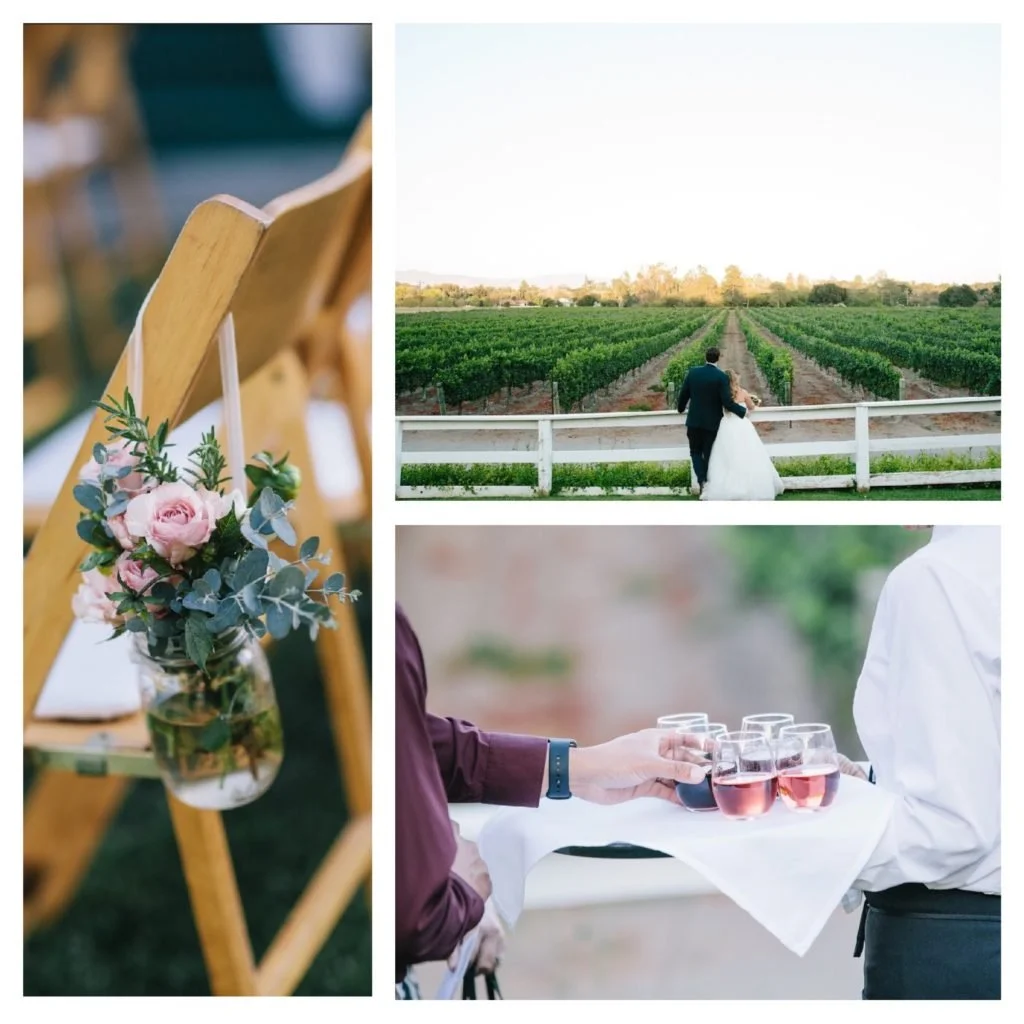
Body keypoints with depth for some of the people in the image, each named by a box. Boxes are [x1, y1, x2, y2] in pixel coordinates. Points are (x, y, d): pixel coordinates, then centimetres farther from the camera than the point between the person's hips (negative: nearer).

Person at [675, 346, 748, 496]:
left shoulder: (692, 372, -6)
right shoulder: (722, 377, -15)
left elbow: (683, 394, 2)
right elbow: (727, 402, -18)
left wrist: (680, 408, 22)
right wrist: (742, 411, -2)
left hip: (694, 421, 2)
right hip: (712, 422, -2)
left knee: (695, 451, 14)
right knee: (708, 454, 11)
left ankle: (698, 477, -11)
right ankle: (706, 483, 14)